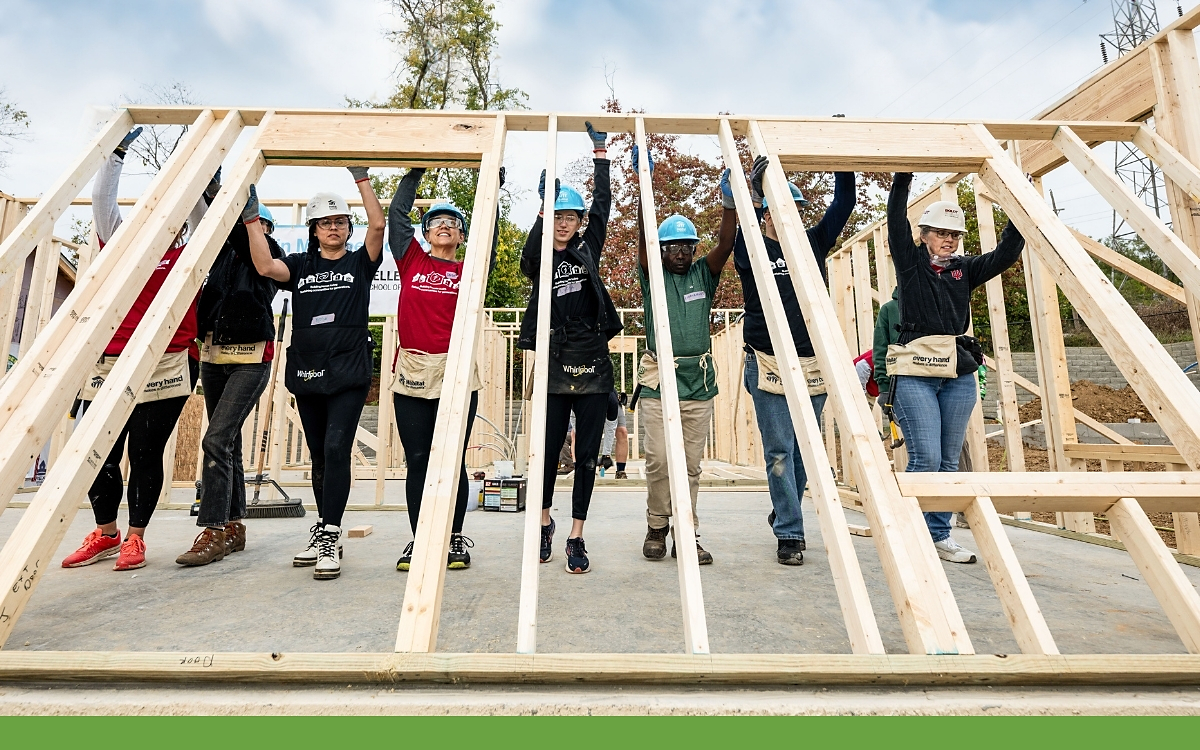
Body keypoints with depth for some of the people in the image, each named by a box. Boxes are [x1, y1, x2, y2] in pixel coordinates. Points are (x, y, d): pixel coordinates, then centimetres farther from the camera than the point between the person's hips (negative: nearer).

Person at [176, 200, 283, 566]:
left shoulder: (270, 257, 1)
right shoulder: (224, 253, 17)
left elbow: (242, 236, -15)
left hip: (250, 360, -7)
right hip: (214, 355, 7)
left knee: (216, 440, -15)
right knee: (228, 442, 10)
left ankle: (214, 532, -8)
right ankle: (233, 527, 19)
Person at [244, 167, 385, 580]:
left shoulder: (359, 263, 9)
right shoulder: (301, 265, 15)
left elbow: (378, 225, -6)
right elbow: (265, 266, -4)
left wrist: (362, 179, -5)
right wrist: (252, 220, -4)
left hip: (348, 374, -4)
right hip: (306, 373, 4)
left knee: (336, 449, -15)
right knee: (319, 456, 11)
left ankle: (330, 538, -8)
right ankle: (324, 533, 23)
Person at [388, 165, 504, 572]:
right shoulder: (411, 262, 13)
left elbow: (490, 234, 4)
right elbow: (396, 214, 12)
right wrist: (415, 173, 16)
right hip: (412, 374, 1)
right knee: (417, 461, 7)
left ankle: (455, 540, 17)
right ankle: (419, 541, 18)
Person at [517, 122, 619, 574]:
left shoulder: (588, 250, 12)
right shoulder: (539, 259, 6)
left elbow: (602, 205, 8)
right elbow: (530, 251, -16)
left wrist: (600, 152, 7)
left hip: (592, 366, 2)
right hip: (554, 366, -1)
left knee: (587, 455, 4)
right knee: (548, 453, 3)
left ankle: (576, 537, 16)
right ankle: (545, 521, 30)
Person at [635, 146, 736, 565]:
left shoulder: (703, 275, 12)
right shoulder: (652, 276, 6)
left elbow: (726, 243, -2)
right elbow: (643, 237, -7)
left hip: (700, 381, 2)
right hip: (659, 381, -2)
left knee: (691, 465, 5)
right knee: (659, 461, -5)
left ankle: (687, 534, 17)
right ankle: (656, 528, 15)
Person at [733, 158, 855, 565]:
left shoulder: (813, 243, 13)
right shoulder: (752, 251, 1)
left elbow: (844, 202, 9)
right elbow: (736, 226, -19)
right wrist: (752, 191, -32)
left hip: (813, 366, 5)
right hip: (769, 367, -4)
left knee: (804, 449, 12)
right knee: (779, 451, -2)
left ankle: (784, 513, 33)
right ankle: (789, 534, 8)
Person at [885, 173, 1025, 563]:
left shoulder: (965, 269, 15)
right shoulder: (910, 263, 4)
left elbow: (1006, 253, 3)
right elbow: (896, 224, -6)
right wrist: (902, 180, -10)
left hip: (959, 376, 5)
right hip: (914, 374, -5)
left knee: (949, 461, 9)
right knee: (926, 458, -10)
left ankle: (940, 536, 22)